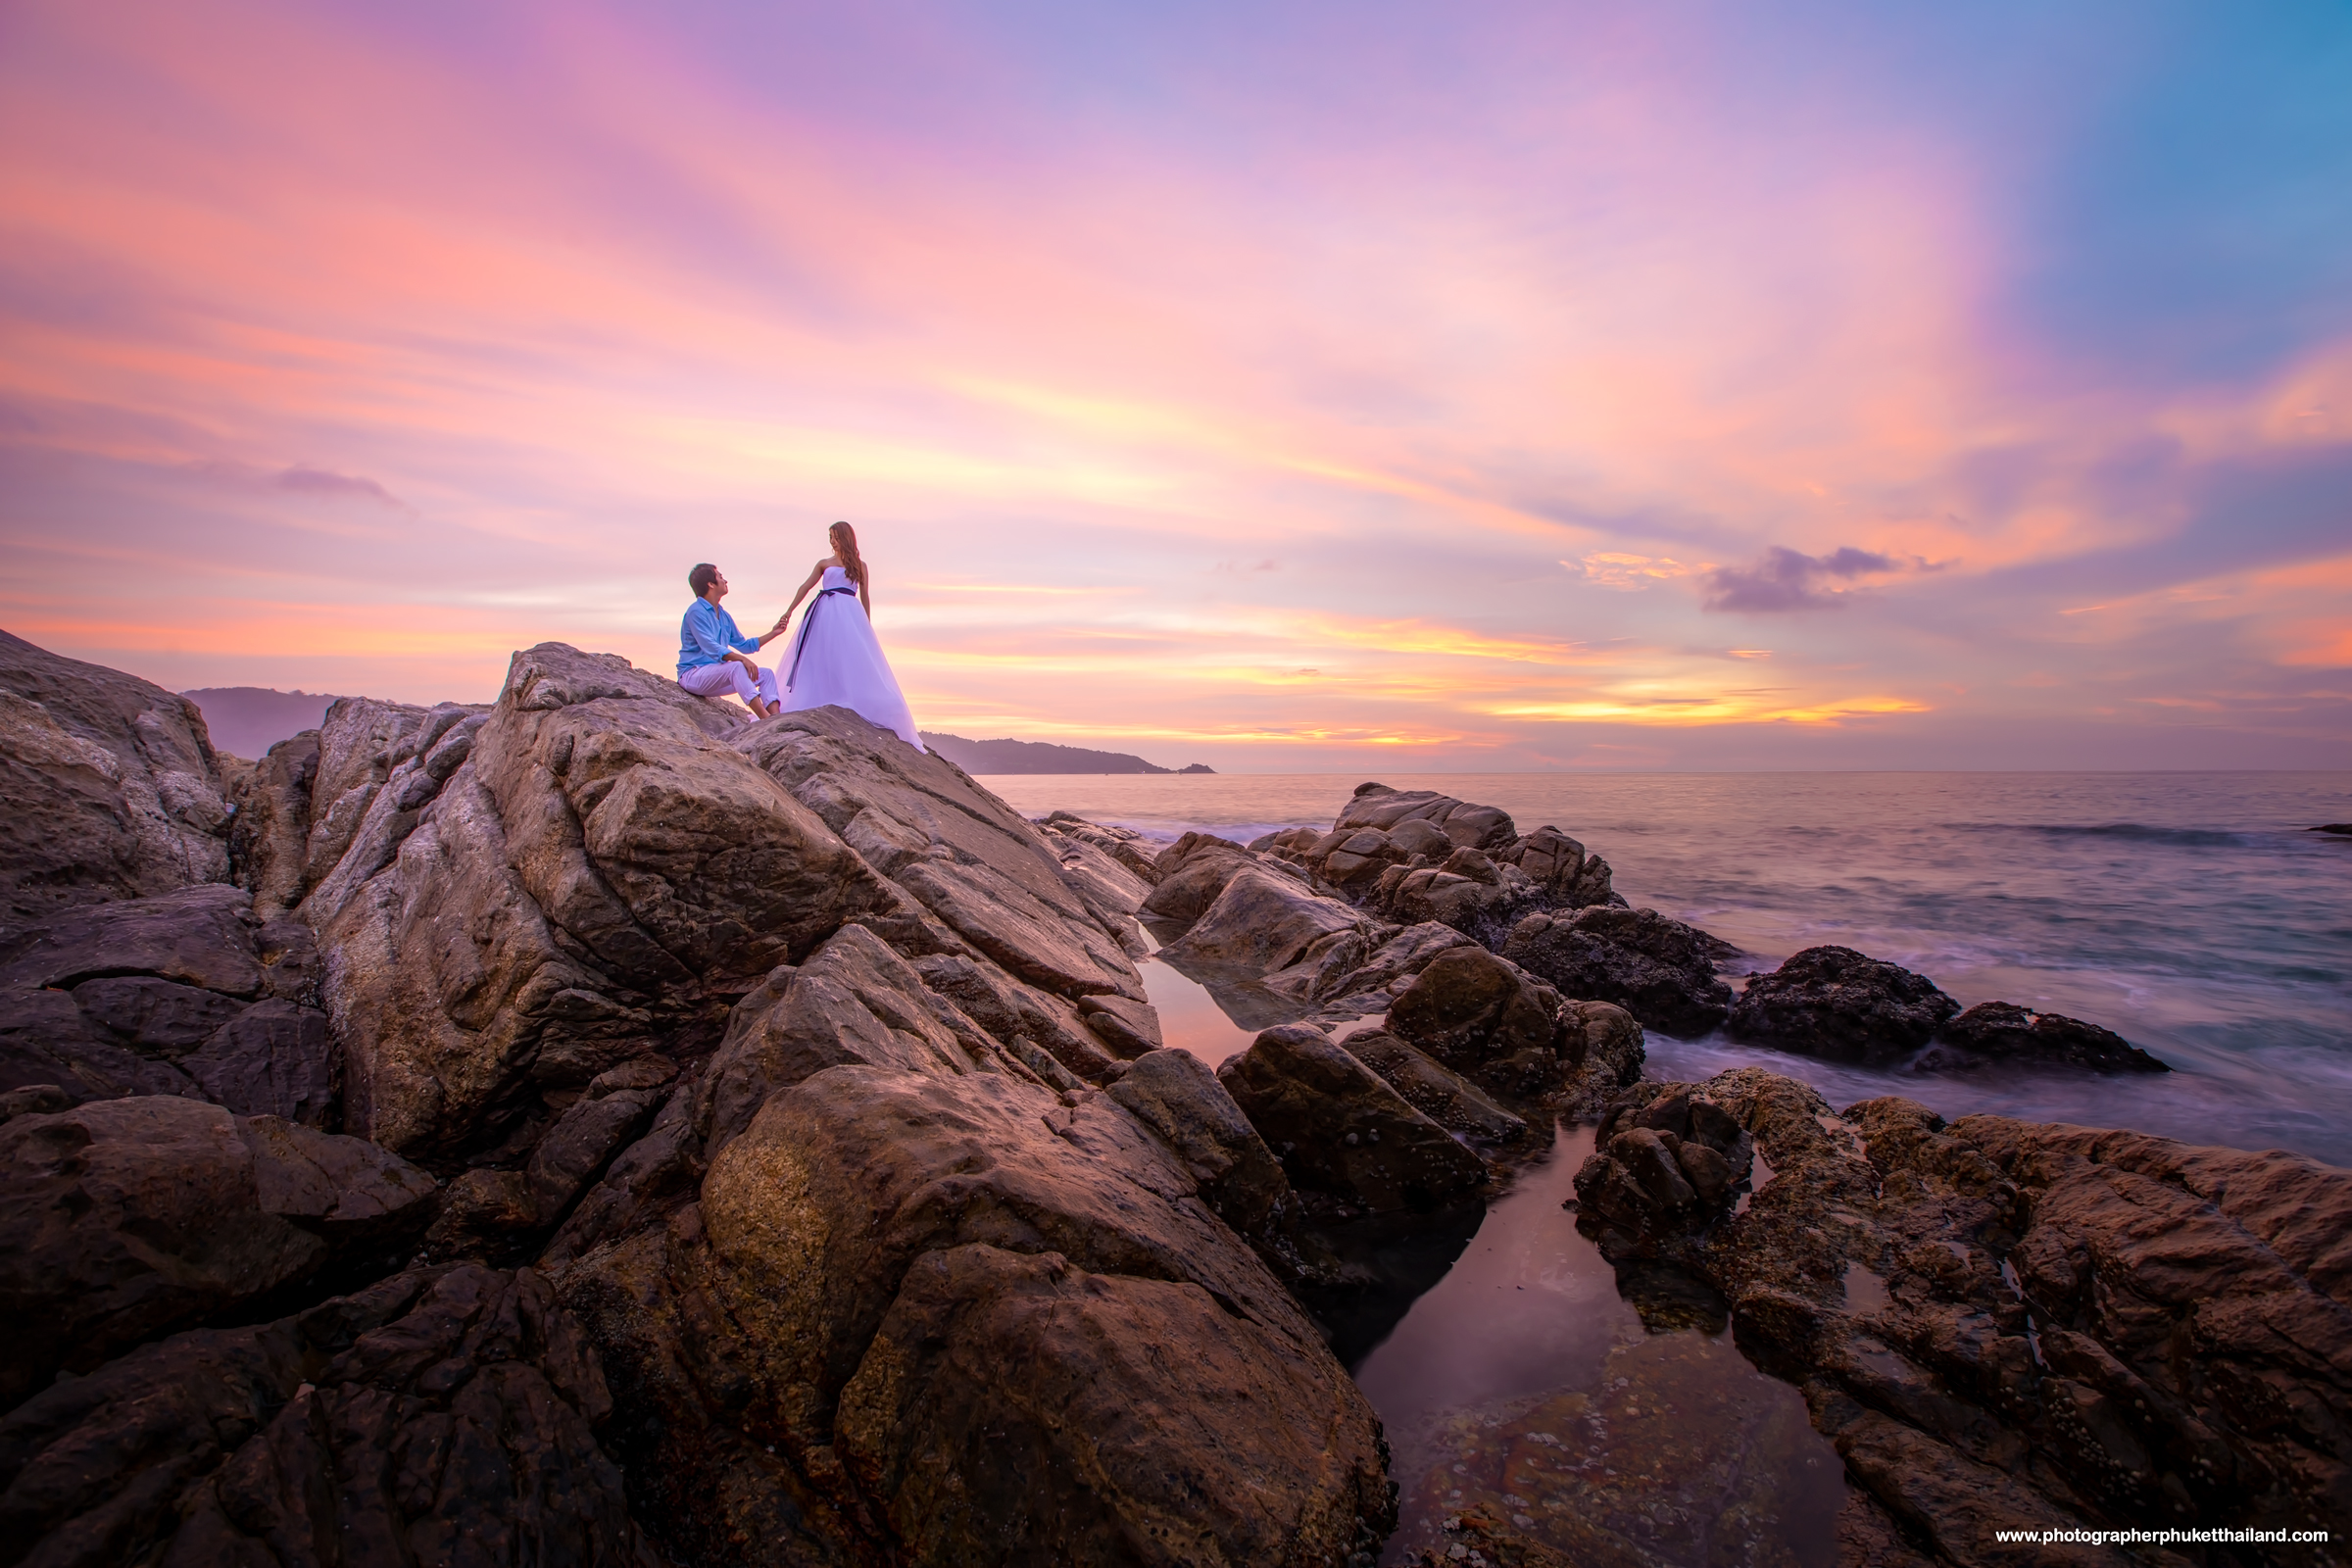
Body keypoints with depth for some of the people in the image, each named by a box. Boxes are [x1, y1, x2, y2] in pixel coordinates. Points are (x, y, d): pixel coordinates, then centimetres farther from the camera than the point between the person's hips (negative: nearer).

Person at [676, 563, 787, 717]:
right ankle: (766, 719, -46)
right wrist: (742, 659, -35)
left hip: (716, 677, 9)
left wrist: (773, 633, 19)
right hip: (693, 675, -9)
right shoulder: (696, 612, -12)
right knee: (737, 667, -34)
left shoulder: (724, 616, 15)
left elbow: (744, 645, 26)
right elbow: (710, 648, -25)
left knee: (766, 674, -2)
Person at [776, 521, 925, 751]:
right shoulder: (824, 563, 17)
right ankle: (823, 702, -8)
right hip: (826, 614, 2)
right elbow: (805, 587, 13)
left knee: (853, 657, -12)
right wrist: (788, 611, 4)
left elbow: (865, 596, 15)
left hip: (850, 614, -1)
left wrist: (868, 626, 10)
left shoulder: (859, 565, 15)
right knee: (822, 658, -6)